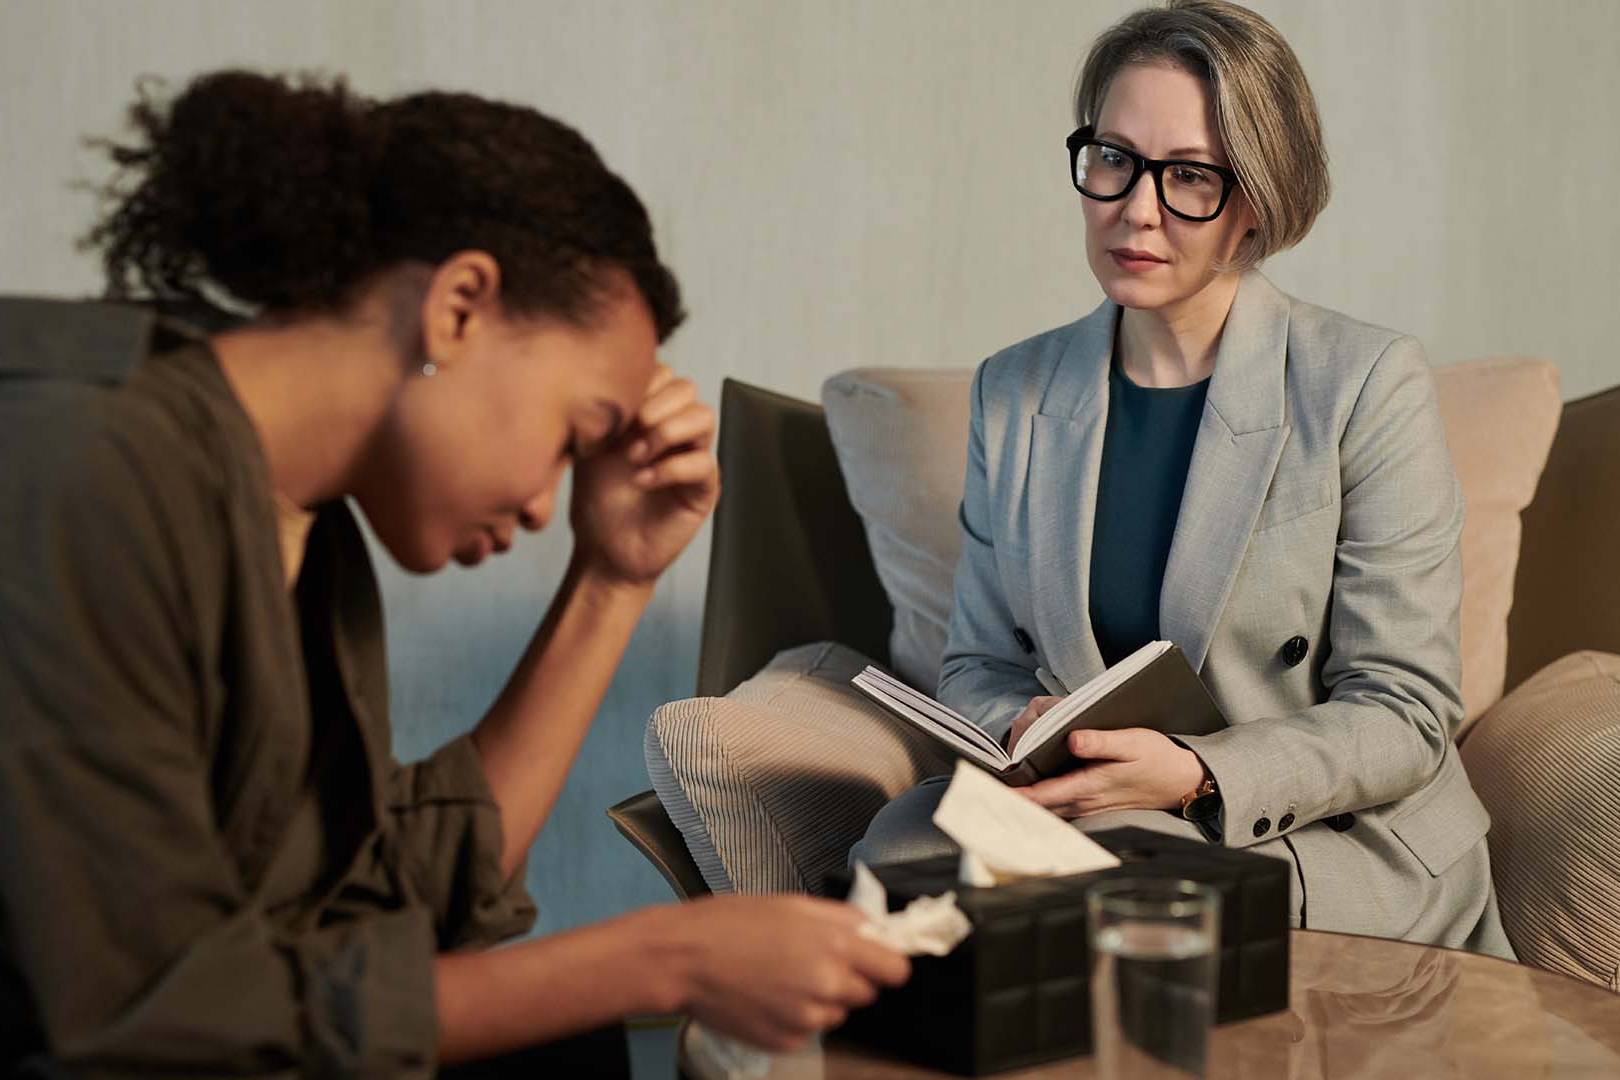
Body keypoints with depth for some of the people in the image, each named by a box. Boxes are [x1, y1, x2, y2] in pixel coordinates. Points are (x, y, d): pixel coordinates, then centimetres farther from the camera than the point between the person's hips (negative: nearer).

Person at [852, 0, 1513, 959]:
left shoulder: (1368, 384, -7)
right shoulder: (1014, 392, 7)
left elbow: (1403, 716, -8)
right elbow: (980, 663, 13)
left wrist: (1199, 775, -25)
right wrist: (1026, 728, -12)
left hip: (1341, 840, -3)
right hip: (1096, 805, 4)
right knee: (901, 847, -26)